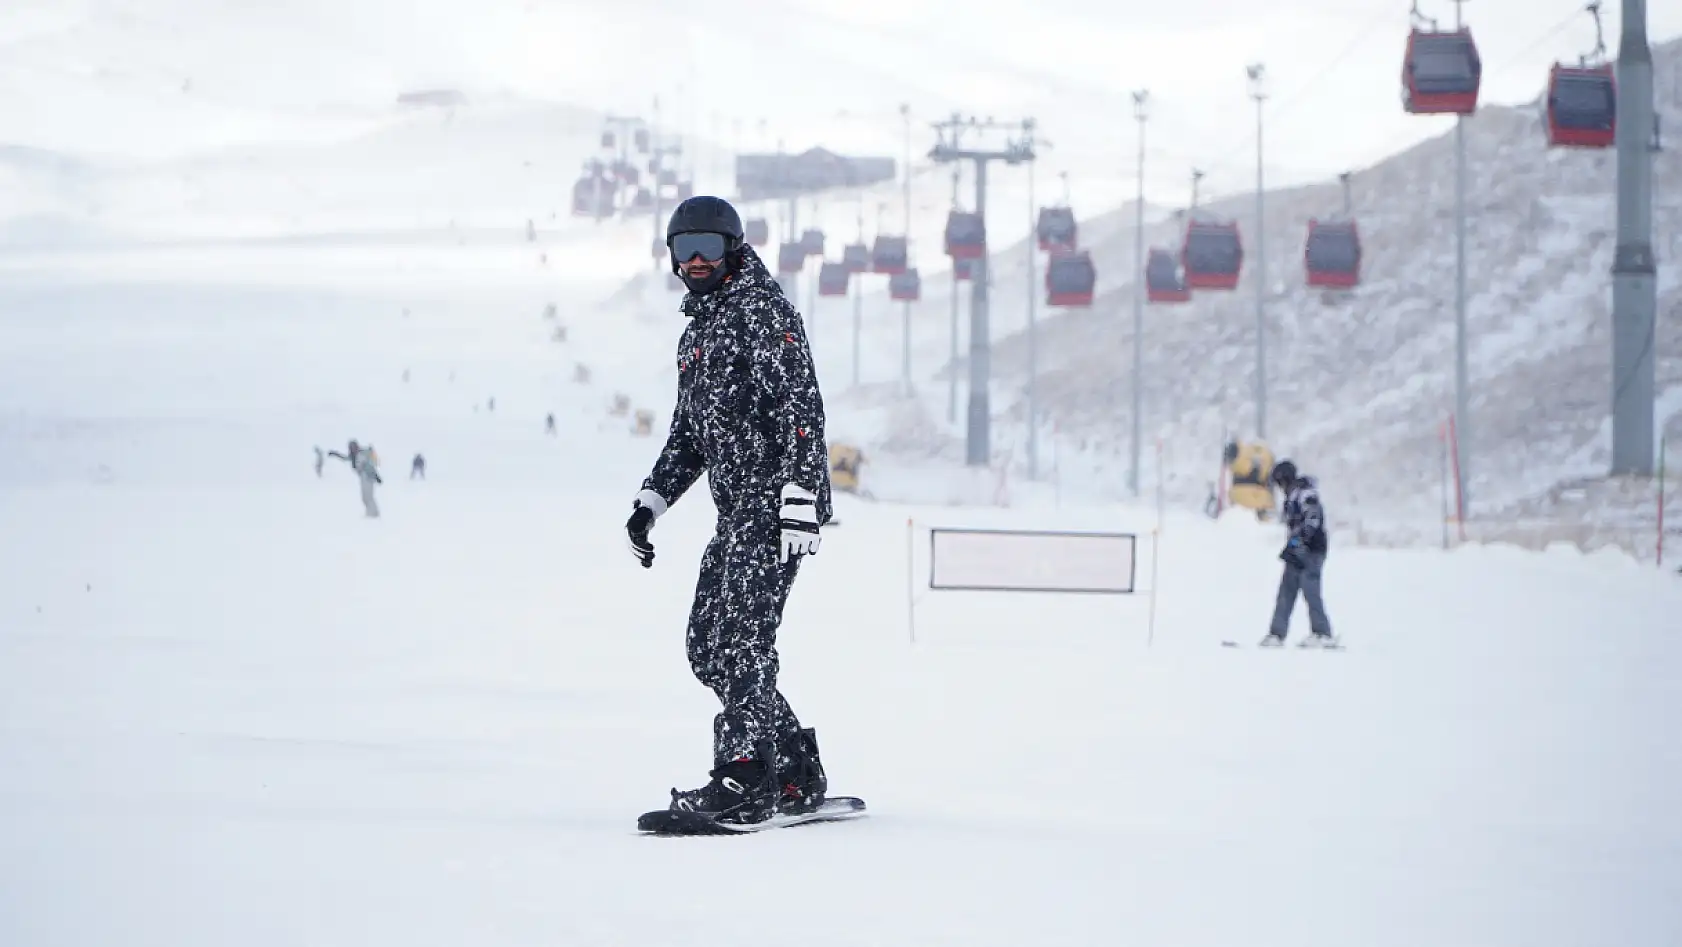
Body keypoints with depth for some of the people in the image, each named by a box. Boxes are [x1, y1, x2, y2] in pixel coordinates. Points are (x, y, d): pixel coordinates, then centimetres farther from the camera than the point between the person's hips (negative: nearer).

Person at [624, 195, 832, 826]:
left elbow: (802, 411, -16)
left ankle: (745, 780, -20)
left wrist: (801, 501, -24)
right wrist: (652, 500, 18)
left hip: (777, 502, -10)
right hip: (736, 510, 10)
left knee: (740, 637, -17)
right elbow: (690, 431, 29)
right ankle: (798, 774, 11)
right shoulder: (697, 330, 21)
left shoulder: (764, 312, -7)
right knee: (706, 647, 6)